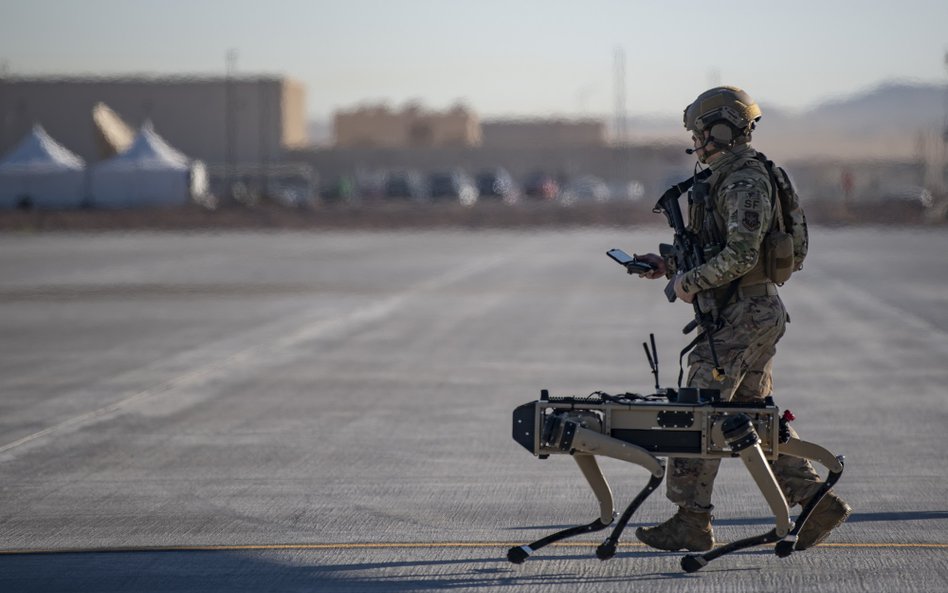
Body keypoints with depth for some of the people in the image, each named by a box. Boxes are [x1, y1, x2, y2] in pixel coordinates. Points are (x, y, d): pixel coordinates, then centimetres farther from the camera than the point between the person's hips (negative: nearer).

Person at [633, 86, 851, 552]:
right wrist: (669, 265, 14)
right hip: (753, 311, 11)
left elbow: (740, 255, -25)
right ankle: (817, 502, 13)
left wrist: (690, 281, -16)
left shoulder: (745, 184, -16)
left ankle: (692, 522, -3)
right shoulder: (730, 180, 17)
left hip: (742, 316, -11)